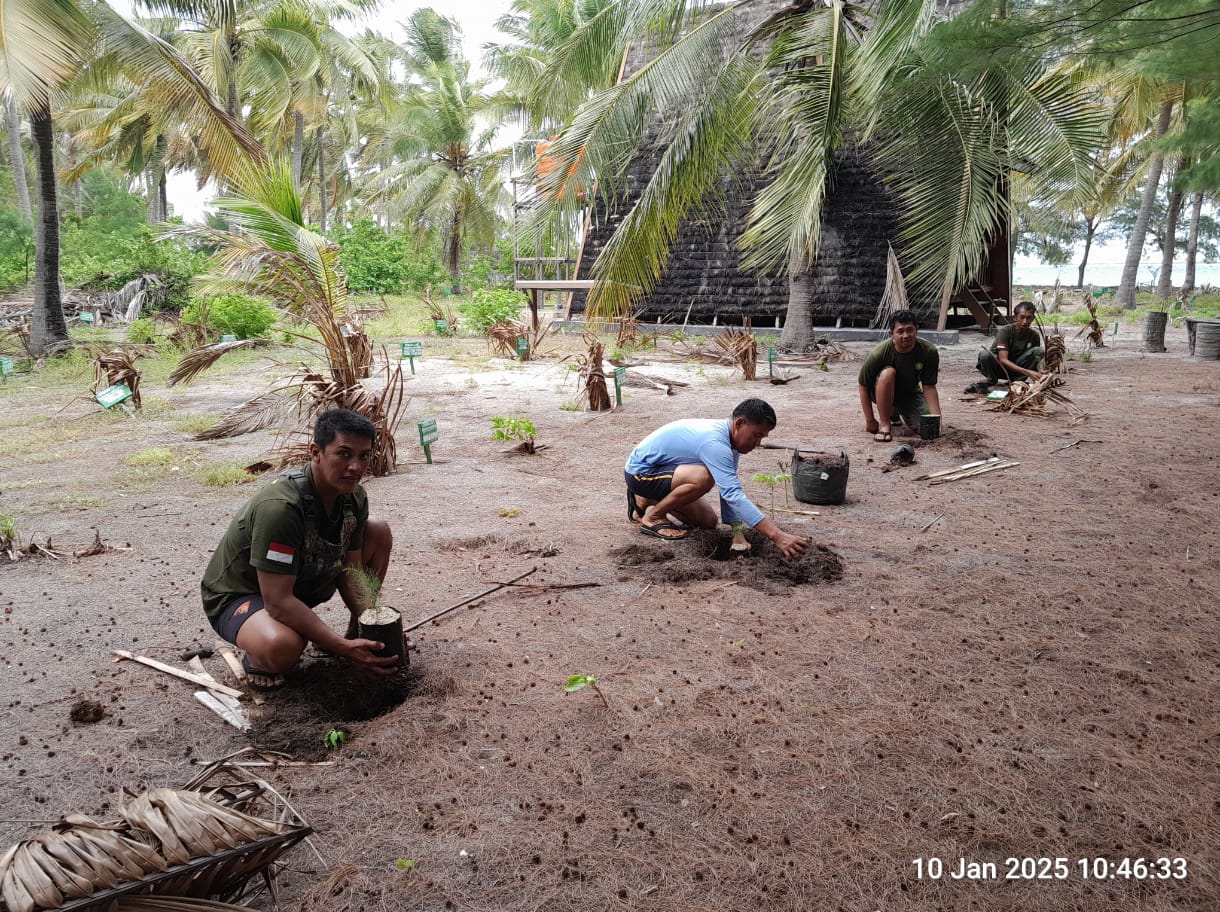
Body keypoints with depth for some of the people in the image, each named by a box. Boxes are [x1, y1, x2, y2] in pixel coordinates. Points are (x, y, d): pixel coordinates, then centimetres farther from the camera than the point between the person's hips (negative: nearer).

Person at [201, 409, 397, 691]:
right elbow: (277, 601, -35)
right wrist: (343, 648, -36)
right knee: (283, 647, -41)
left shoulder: (354, 498, -11)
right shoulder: (280, 507, -35)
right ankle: (257, 657, -3)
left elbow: (350, 570, -1)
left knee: (380, 533, 0)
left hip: (301, 582, 8)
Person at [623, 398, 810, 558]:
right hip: (640, 471, -10)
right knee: (704, 477, -33)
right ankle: (653, 517, -10)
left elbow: (729, 491, 0)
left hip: (660, 468, 10)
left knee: (708, 522, 9)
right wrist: (777, 536, -45)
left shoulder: (729, 438, -3)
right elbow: (734, 495, -41)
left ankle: (647, 501, 26)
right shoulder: (714, 443, -33)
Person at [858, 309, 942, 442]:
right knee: (888, 373, -37)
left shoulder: (929, 352, -22)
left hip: (910, 393, 4)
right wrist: (870, 421, -17)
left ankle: (894, 412, 18)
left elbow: (929, 387, -15)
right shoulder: (879, 354, -29)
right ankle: (884, 423, -21)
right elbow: (863, 387, -18)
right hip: (883, 392, -4)